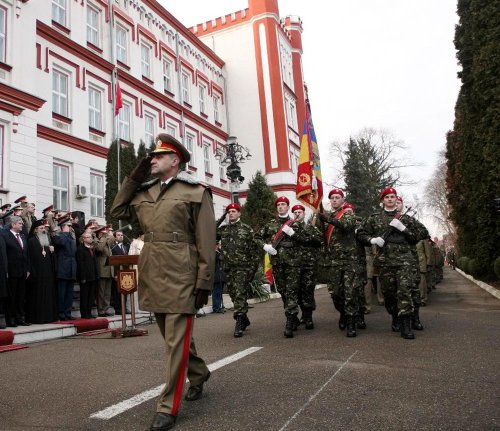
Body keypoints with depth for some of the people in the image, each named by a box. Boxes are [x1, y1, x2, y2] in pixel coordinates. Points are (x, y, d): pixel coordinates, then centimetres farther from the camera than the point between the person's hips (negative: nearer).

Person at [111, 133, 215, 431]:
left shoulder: (196, 192, -5)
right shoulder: (144, 193, 15)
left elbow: (207, 243, -8)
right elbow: (118, 211, 18)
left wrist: (204, 282, -13)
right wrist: (134, 177, 11)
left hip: (180, 276, -7)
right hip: (153, 275, 7)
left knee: (176, 340, -1)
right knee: (173, 335, 19)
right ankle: (199, 374, 42)